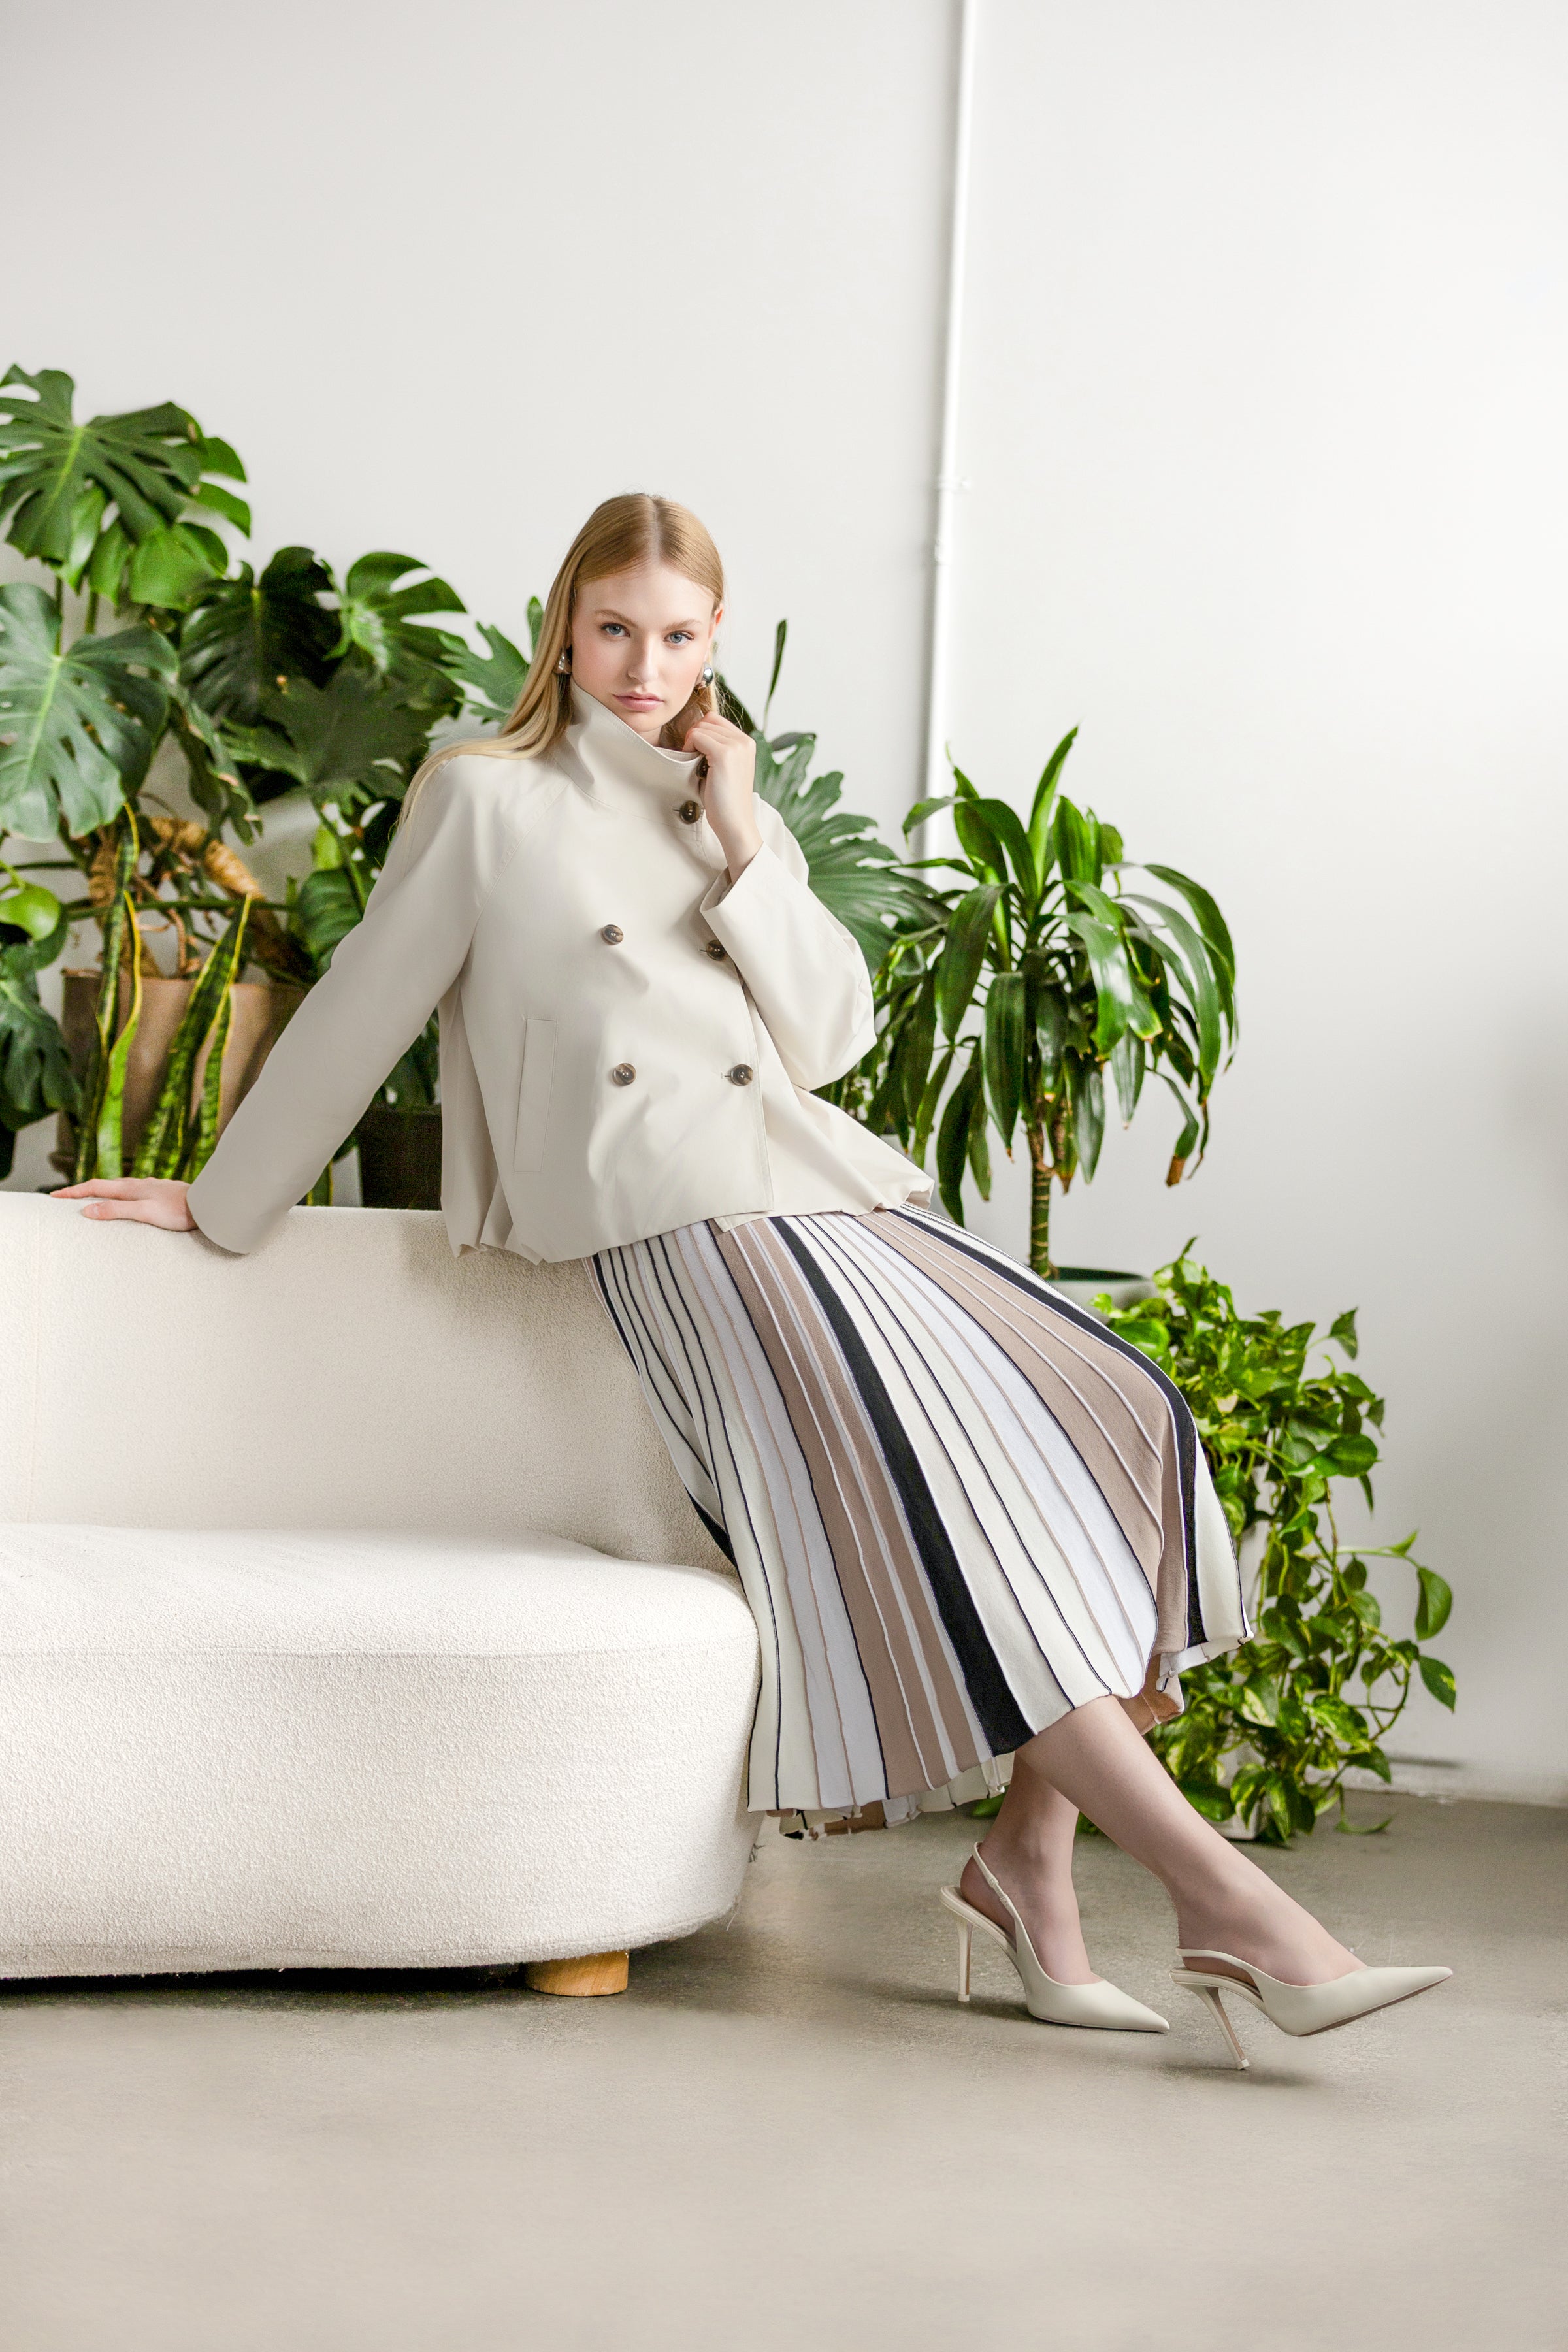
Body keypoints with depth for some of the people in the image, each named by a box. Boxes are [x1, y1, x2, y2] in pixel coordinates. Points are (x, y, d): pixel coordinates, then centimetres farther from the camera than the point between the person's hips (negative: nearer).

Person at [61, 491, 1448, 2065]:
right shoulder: (488, 799, 6)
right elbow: (361, 1011, 10)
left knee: (1112, 1422, -13)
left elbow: (833, 1033, 12)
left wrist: (741, 848, 3)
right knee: (956, 1491, -23)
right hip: (684, 1226, -7)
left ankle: (1028, 1858, -12)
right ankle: (1223, 1900, -26)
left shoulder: (732, 814, 22)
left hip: (830, 1191, 7)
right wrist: (221, 1204, 14)